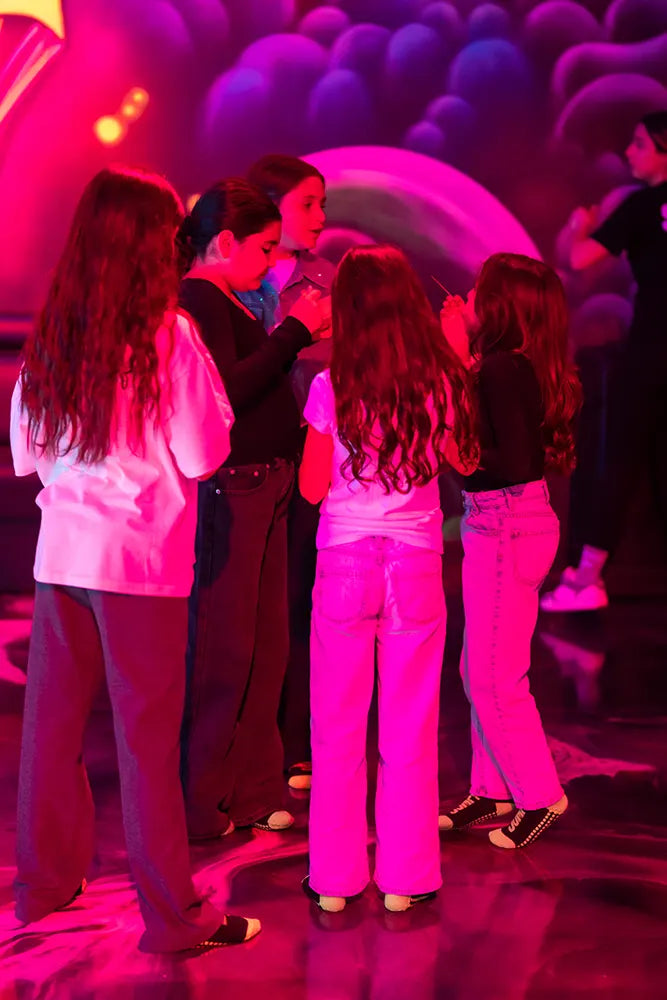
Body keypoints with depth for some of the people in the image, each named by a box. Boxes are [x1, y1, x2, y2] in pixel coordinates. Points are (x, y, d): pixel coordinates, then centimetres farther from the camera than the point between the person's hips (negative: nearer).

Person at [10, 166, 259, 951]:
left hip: (60, 551, 5)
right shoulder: (167, 334, -10)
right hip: (141, 559, -5)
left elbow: (25, 453, 12)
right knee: (146, 737, 1)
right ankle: (171, 915, 11)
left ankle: (43, 884, 29)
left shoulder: (51, 335, 6)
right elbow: (203, 456, -8)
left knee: (52, 723, 14)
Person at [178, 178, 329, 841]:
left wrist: (298, 336, 11)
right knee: (219, 651, -2)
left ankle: (252, 792, 27)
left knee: (264, 648, 15)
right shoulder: (198, 299, -12)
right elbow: (226, 393, -23)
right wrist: (293, 330, -18)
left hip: (263, 490, 10)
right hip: (229, 493, -10)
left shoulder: (225, 302, 18)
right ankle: (196, 806, 11)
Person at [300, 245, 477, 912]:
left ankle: (335, 879, 18)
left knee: (337, 730, 10)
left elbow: (312, 487, -3)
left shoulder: (331, 387, -9)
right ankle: (405, 877, 18)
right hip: (416, 564, 1)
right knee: (410, 731, 10)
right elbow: (464, 460, 12)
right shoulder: (441, 382, -5)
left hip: (344, 563, -1)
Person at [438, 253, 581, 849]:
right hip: (516, 521, 10)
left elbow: (515, 463, -24)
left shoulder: (500, 369, -19)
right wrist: (460, 360, 13)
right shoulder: (523, 367, 8)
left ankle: (540, 797, 13)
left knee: (496, 679, 0)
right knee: (481, 671, 16)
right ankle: (493, 790, 27)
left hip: (506, 526, -10)